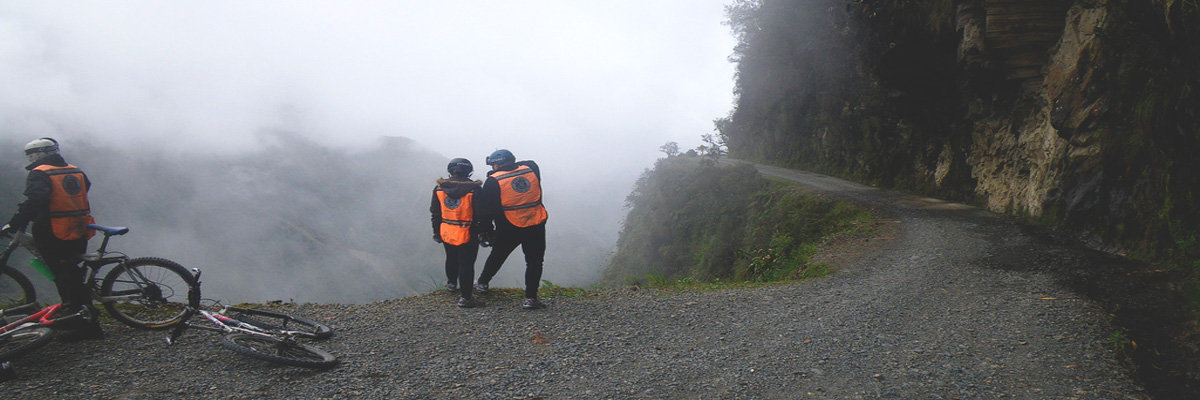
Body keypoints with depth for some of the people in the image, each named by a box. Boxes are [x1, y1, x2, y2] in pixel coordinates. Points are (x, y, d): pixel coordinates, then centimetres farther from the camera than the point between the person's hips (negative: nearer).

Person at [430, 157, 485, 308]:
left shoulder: (439, 188, -1)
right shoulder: (473, 189, -14)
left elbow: (435, 213, 7)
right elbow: (481, 214, -11)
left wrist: (436, 232, 18)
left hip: (446, 232, 5)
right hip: (467, 234, -5)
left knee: (451, 259, 27)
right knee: (466, 264, 2)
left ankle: (451, 283, 49)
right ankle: (465, 297, 5)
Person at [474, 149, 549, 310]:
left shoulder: (493, 181, -8)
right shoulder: (531, 169, -1)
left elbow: (486, 210, -5)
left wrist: (487, 231, 6)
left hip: (509, 229, -1)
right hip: (536, 227, 1)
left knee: (497, 256, 21)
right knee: (534, 262, 10)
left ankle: (482, 283, 39)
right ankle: (530, 298, 5)